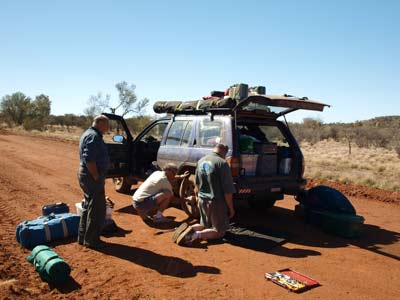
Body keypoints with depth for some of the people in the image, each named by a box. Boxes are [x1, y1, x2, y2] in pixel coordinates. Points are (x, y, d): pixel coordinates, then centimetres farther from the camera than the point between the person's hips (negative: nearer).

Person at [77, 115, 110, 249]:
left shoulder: (89, 134, 17)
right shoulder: (93, 136, -17)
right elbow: (89, 159, -26)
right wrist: (97, 177, -21)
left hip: (85, 174, 11)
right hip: (92, 176, -11)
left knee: (88, 206, 18)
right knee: (97, 209, -3)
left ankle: (83, 237, 28)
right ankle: (91, 240, 6)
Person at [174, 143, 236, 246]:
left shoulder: (201, 161, 6)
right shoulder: (222, 163, -16)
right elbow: (227, 190, -16)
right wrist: (231, 208, -6)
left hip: (202, 200, 7)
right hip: (216, 202, -7)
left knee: (204, 225, 26)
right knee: (219, 231, 8)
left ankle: (190, 229, -2)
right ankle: (197, 235, -16)